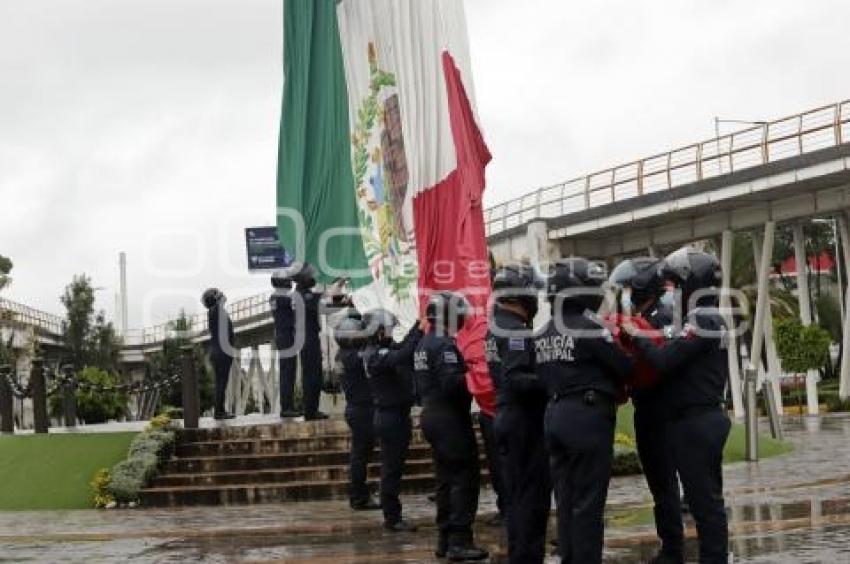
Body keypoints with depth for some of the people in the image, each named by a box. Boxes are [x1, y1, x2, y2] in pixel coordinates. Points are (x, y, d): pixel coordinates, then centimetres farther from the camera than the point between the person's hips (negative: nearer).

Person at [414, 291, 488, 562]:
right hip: (450, 417, -10)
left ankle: (445, 539, 18)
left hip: (432, 415, 10)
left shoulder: (424, 344, 15)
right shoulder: (444, 345, -16)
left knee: (447, 478, 14)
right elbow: (452, 383, -27)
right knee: (465, 477, -6)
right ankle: (460, 541, -8)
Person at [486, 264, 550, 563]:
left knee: (516, 492, 16)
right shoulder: (516, 330, -18)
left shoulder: (497, 325, 12)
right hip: (525, 419, -10)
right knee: (532, 494, -4)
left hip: (508, 417, 10)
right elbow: (515, 379, -27)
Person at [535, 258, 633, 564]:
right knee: (587, 502, -2)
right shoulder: (589, 327, -13)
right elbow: (624, 367, -8)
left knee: (566, 498, 13)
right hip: (588, 416, -8)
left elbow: (543, 376, 13)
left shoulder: (543, 335, 11)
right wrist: (608, 385, 12)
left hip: (554, 415, 8)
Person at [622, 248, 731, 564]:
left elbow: (664, 361, -24)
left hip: (694, 422, -10)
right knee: (708, 497, 15)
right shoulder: (711, 319, 15)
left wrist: (636, 336, -10)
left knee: (702, 499, -5)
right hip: (707, 418, 10)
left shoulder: (701, 321, -17)